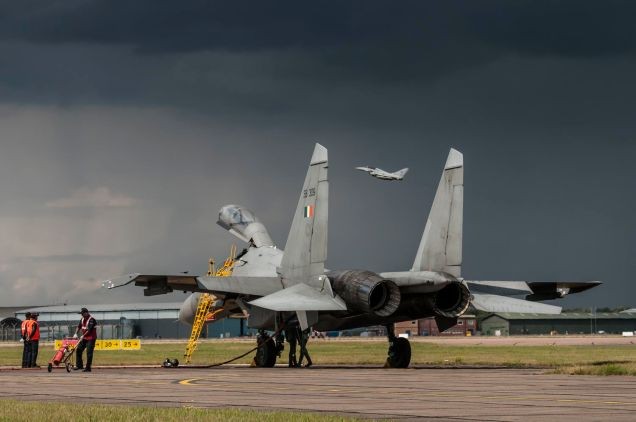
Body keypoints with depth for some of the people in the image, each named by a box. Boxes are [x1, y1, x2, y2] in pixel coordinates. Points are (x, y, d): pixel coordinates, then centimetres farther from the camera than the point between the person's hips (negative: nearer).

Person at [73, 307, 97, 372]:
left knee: (89, 353, -9)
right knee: (78, 350, 7)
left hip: (91, 338, -9)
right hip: (84, 338, 9)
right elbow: (79, 327, 12)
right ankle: (79, 365, 16)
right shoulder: (82, 319, 10)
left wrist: (83, 336, -24)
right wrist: (76, 334, -2)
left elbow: (89, 330, -23)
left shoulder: (91, 320, -17)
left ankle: (88, 368, -6)